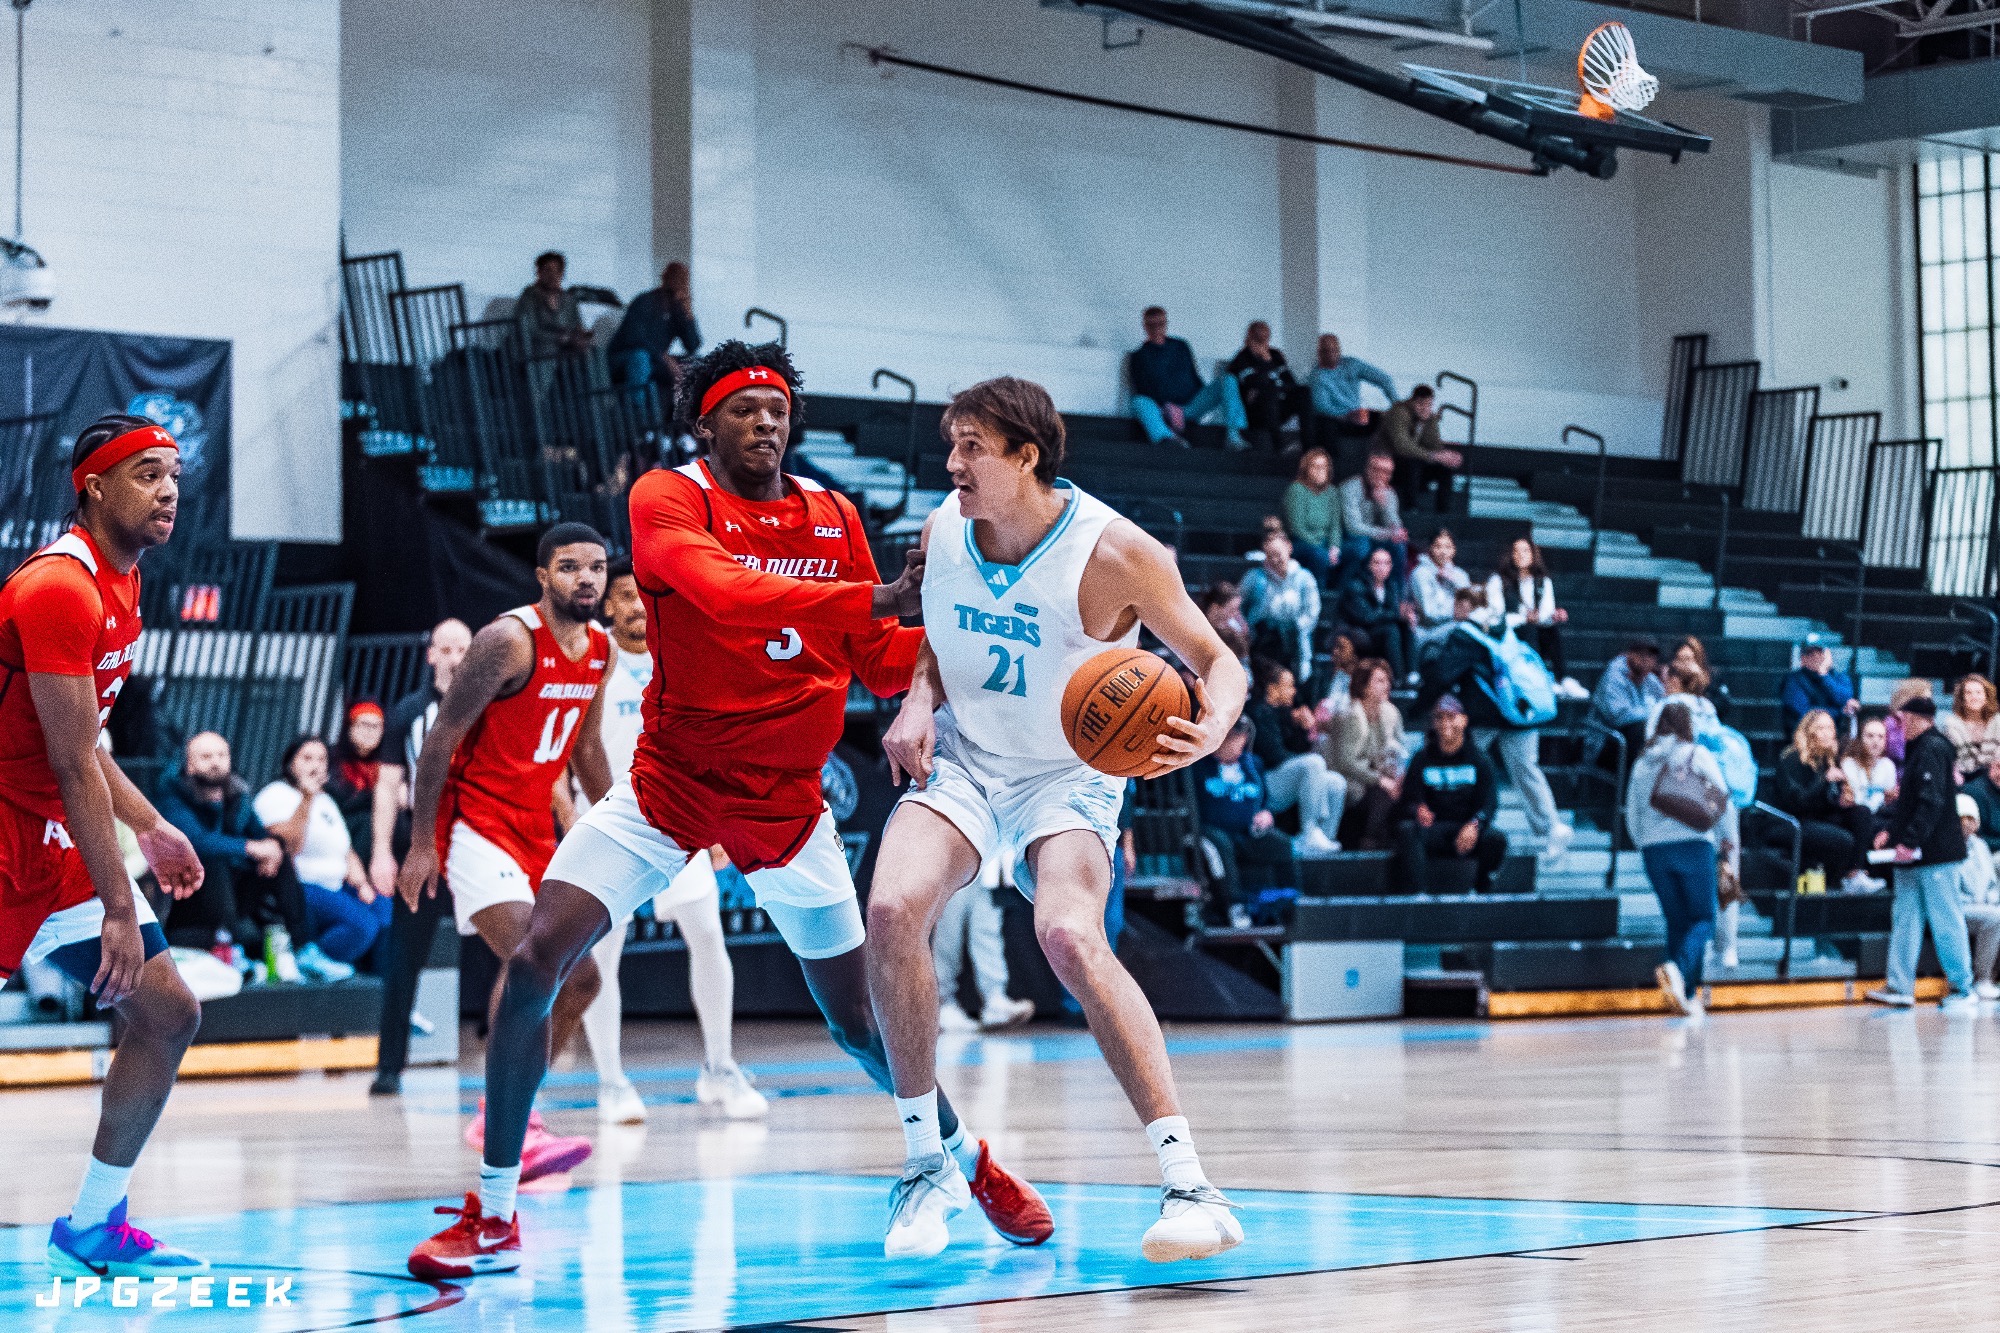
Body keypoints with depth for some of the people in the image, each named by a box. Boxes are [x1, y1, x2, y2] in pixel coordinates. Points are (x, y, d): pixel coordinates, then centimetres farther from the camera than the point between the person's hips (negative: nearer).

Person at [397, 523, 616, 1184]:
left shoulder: (600, 651, 6)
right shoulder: (510, 640, -18)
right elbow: (441, 736, -16)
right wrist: (421, 845, -18)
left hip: (534, 825, 9)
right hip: (472, 816, -9)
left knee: (580, 978, 9)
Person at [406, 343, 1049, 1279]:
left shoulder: (833, 517, 3)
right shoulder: (669, 499, -12)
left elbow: (881, 666, 8)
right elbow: (721, 590, -33)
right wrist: (876, 598, -40)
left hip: (787, 804, 3)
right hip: (666, 789, -3)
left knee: (860, 1016, 9)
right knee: (533, 964, -17)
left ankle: (969, 1161, 37)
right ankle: (493, 1218, -4)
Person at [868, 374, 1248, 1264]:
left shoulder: (1114, 554, -20)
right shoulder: (942, 530, -6)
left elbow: (1216, 660, -12)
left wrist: (1212, 726, -35)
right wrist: (919, 700, -9)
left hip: (1066, 778, -4)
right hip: (961, 761, 4)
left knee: (1071, 938, -31)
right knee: (892, 908, -24)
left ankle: (1189, 1185, -29)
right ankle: (926, 1165, -7)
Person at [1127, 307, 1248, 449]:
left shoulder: (1180, 347, 21)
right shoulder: (1139, 356, 9)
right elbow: (1140, 391, 0)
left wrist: (1206, 400, 2)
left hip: (1192, 405, 4)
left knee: (1228, 381, -17)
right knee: (1139, 402, -36)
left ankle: (1233, 435, -32)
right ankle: (1165, 437, -63)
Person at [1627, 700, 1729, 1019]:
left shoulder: (1643, 761, 11)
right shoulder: (1698, 755, 1)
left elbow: (1631, 811, 13)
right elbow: (1723, 801, 2)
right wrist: (1721, 838, 16)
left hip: (1653, 849, 4)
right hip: (1694, 845, -4)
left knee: (1677, 920, 12)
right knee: (1703, 918, 2)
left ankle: (1688, 996, 5)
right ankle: (1677, 967, -27)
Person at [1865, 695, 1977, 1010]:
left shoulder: (1933, 749, -14)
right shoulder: (1920, 750, 17)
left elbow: (1932, 802, -22)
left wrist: (1910, 841, -25)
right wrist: (1892, 831, 14)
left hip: (1936, 854, -10)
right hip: (1914, 855, 10)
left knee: (1946, 920, -5)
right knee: (1905, 919, 9)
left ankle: (1963, 989, 0)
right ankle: (1900, 987, 11)